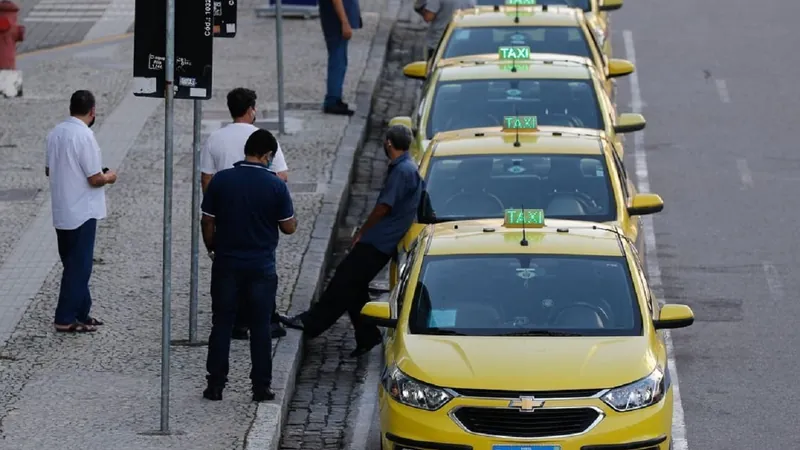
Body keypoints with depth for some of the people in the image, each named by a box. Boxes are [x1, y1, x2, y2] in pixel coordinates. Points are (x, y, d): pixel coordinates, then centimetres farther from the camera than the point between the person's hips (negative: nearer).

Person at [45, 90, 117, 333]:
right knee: (79, 266, 1)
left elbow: (49, 170, 14)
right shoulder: (85, 136, -20)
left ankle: (80, 313, 23)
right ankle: (65, 319, 3)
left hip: (61, 212, 8)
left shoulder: (55, 133, 4)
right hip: (82, 213, -8)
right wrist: (108, 177, 1)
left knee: (75, 264, 16)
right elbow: (94, 179, -19)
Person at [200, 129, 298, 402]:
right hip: (261, 267, -1)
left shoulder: (220, 180, -5)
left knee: (222, 325, 9)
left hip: (226, 264, 1)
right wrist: (292, 219, 17)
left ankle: (215, 384, 10)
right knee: (260, 327, 7)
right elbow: (288, 227, -4)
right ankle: (261, 387, 10)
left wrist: (212, 249, 15)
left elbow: (207, 223, 0)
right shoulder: (275, 185, -10)